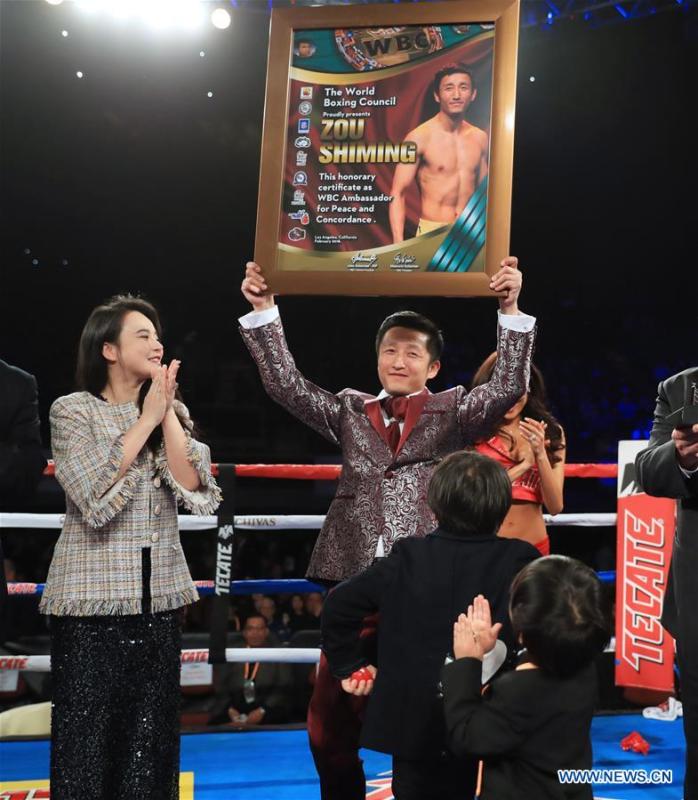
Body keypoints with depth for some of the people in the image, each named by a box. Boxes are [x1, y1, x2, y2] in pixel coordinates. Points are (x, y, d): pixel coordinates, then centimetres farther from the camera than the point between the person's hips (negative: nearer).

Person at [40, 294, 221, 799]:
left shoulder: (172, 412, 7)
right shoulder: (72, 410, -5)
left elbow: (198, 493, -5)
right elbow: (96, 500, -18)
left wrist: (167, 416, -10)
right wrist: (146, 420, -14)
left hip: (160, 595, 4)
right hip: (93, 594, -4)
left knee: (151, 733, 9)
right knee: (87, 731, 3)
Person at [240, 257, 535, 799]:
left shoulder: (453, 413, 7)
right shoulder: (350, 412, 13)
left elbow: (509, 387, -7)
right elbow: (285, 384, 5)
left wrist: (510, 309, -17)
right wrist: (264, 310, -3)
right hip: (355, 581, 2)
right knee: (331, 717, 7)